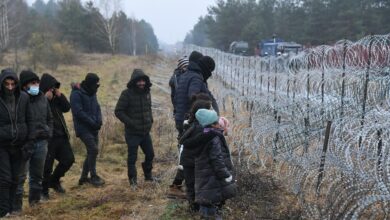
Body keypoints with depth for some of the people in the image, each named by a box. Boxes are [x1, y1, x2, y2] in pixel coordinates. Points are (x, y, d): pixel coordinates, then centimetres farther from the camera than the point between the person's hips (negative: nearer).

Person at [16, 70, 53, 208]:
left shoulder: (42, 98, 10)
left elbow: (49, 118, 21)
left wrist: (49, 133, 10)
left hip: (41, 142, 6)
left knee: (37, 175, 15)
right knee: (21, 175, -4)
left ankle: (35, 201, 28)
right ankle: (17, 205, 4)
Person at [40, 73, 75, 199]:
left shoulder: (56, 97, 11)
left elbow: (67, 108, 5)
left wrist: (60, 96, -5)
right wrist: (46, 99, -25)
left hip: (61, 135, 7)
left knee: (69, 159, 9)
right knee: (47, 165, -1)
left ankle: (54, 181, 29)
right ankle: (44, 190, 15)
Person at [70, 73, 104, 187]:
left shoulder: (91, 93, 12)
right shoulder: (76, 94, -14)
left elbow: (97, 108, 15)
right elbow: (78, 112, -21)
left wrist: (99, 120, -4)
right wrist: (92, 122, -18)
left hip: (93, 128, 8)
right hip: (83, 128, -8)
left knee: (92, 152, 10)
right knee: (93, 150, -16)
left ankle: (84, 177, 20)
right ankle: (93, 176, -4)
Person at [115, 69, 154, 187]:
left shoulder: (147, 92, 6)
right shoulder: (127, 94, -14)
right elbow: (118, 111, -13)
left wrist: (150, 120, 6)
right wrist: (130, 123, -19)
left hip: (145, 132, 6)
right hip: (133, 133, -6)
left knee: (150, 154, 16)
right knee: (132, 157, 3)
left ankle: (148, 175, 37)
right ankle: (133, 180, 19)